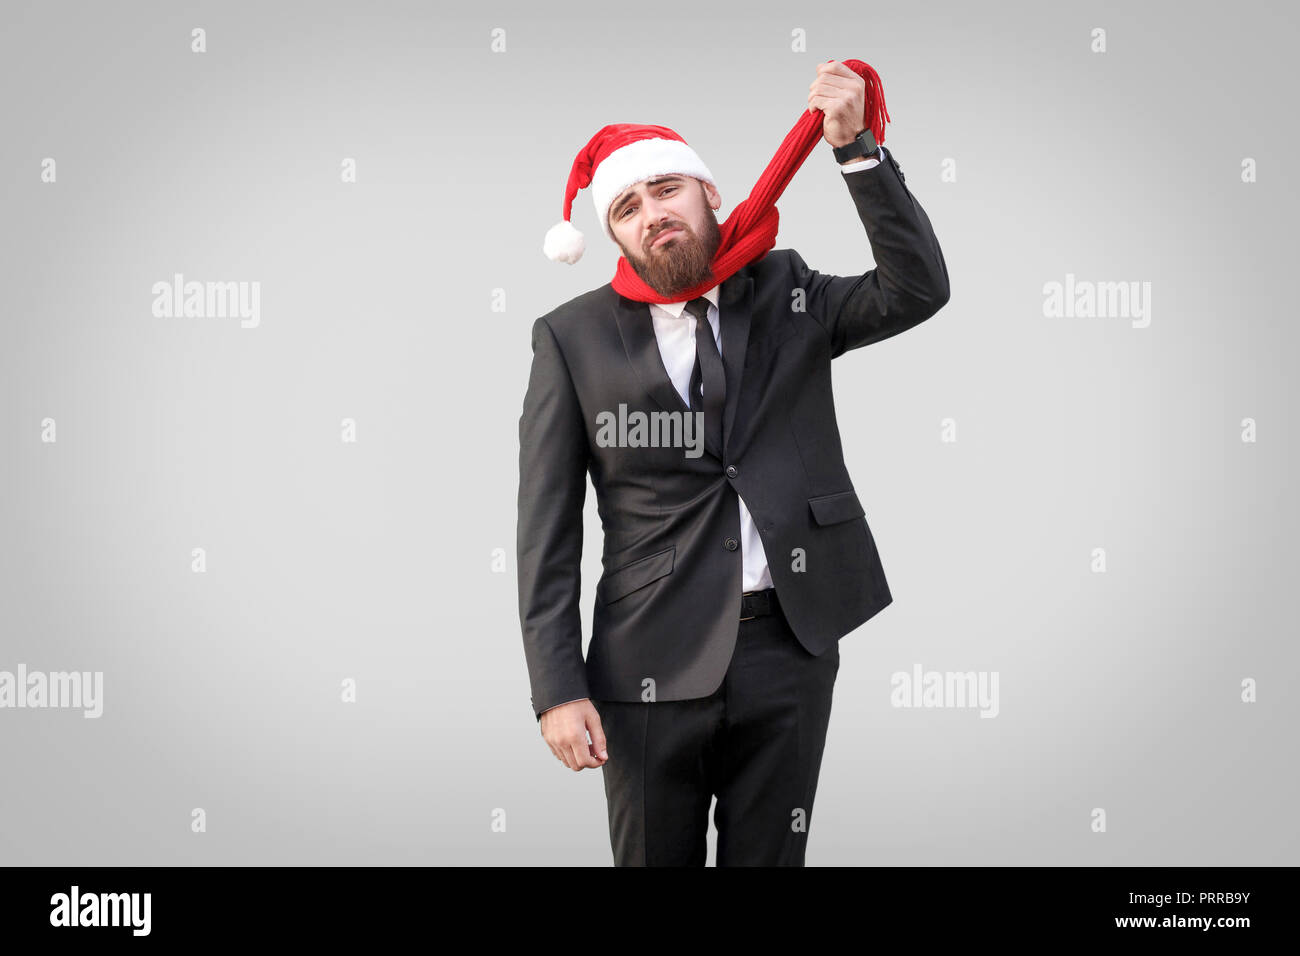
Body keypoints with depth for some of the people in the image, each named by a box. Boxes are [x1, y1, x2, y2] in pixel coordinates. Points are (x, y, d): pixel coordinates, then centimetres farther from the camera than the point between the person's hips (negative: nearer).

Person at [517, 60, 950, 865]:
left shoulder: (784, 293, 7)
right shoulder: (573, 338, 0)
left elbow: (918, 290, -7)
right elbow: (547, 527, -2)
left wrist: (858, 149, -13)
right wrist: (558, 687, -8)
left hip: (790, 650, 2)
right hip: (654, 668, -2)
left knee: (770, 858, 13)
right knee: (655, 858, 8)